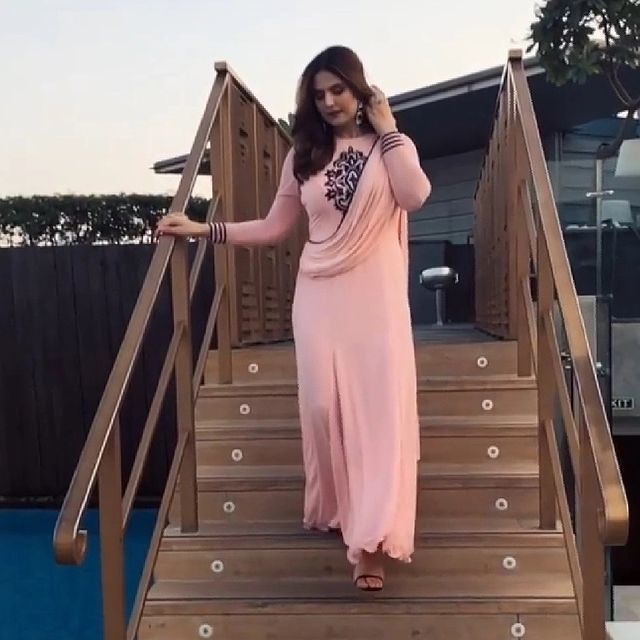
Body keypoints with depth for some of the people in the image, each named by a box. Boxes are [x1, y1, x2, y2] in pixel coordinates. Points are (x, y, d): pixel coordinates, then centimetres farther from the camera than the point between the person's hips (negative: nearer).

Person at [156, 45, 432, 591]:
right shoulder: (303, 155, 11)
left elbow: (415, 196, -15)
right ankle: (335, 509, 22)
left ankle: (370, 538, -6)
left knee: (379, 407, -9)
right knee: (325, 405, -1)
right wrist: (202, 229, 4)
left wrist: (386, 128, -7)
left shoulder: (392, 146, 6)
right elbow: (274, 228, 11)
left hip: (377, 297, -2)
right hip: (320, 296, 2)